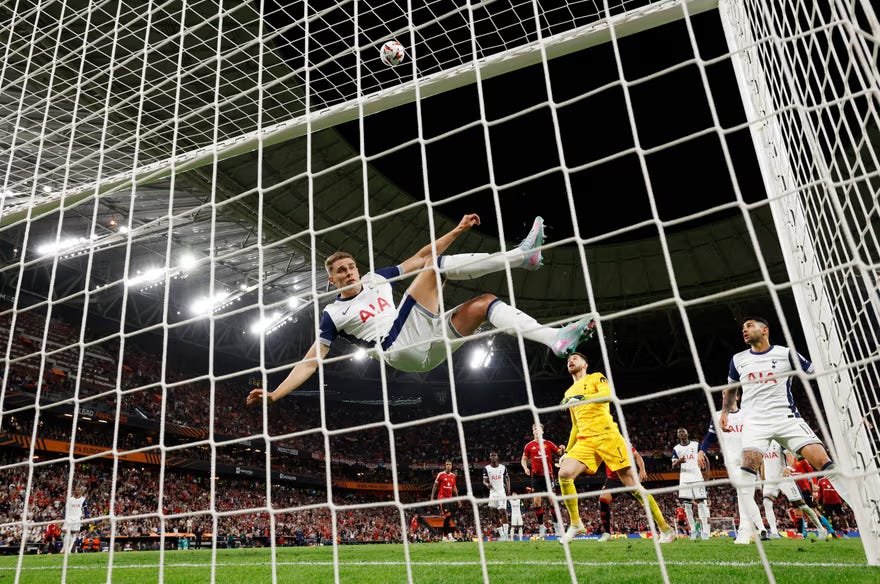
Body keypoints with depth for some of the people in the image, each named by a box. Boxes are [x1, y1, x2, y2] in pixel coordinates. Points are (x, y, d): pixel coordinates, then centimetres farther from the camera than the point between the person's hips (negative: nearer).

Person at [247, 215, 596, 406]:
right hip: (398, 349, -7)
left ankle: (556, 339, -16)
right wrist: (274, 394, -5)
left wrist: (458, 230, 16)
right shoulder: (333, 314, 11)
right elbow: (310, 362, 7)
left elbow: (419, 257, 22)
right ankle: (520, 255, -23)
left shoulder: (376, 279, 24)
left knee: (485, 303, -7)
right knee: (435, 266, -17)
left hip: (427, 347, 7)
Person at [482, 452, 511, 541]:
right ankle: (501, 534, 12)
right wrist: (487, 484, -22)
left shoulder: (503, 467, 5)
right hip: (492, 493, 1)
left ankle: (505, 533, -12)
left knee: (503, 512, -13)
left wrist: (508, 487, 2)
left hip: (502, 492, -1)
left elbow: (507, 477, 17)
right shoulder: (486, 468, 2)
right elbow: (484, 480, 1)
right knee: (493, 515, 2)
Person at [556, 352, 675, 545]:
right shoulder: (569, 393, 24)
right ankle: (575, 524, -4)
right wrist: (567, 451, 22)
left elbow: (609, 395, -16)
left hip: (607, 435, -5)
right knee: (564, 473, -18)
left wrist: (581, 398, -26)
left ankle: (665, 529, 7)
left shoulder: (596, 377, 7)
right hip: (584, 441, 5)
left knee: (632, 484, -5)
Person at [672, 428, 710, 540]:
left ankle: (705, 530, -4)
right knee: (687, 505, -1)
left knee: (701, 503, -6)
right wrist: (678, 461, -17)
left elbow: (705, 459, 9)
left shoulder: (696, 445, 7)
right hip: (684, 479, 2)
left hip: (697, 477, -2)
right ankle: (693, 530, 7)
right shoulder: (676, 449, 11)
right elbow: (673, 466, 6)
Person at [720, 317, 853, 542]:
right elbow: (730, 389, 27)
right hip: (755, 421, 1)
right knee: (748, 464, -20)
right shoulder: (738, 360, 12)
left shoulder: (786, 353, 3)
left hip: (786, 417, -1)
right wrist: (724, 412, 17)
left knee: (822, 460, -14)